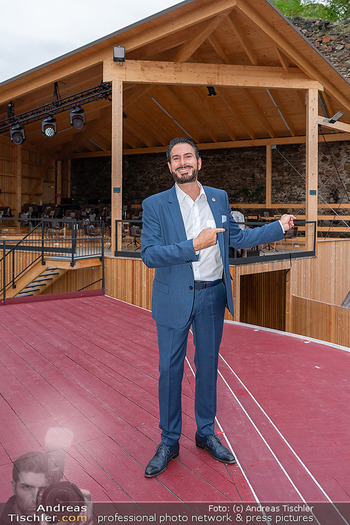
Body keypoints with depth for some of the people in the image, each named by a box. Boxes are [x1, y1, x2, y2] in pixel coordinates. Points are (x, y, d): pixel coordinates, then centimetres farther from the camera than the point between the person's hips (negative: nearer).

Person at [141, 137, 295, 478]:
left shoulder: (219, 198, 6)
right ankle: (169, 442, 24)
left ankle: (206, 434, 33)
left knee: (208, 366, 15)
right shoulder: (155, 205, -7)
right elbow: (148, 254, -16)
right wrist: (195, 245, -24)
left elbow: (237, 238, 15)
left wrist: (279, 227, 10)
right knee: (170, 370, 6)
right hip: (174, 299, -3)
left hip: (212, 296, 3)